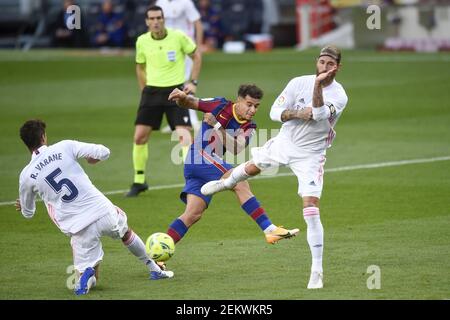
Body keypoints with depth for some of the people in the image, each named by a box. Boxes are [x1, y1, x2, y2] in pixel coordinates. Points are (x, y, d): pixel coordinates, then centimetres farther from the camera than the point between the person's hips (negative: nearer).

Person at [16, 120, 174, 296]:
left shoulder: (26, 176, 1)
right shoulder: (64, 147, -3)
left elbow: (28, 213, 16)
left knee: (87, 275, 13)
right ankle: (155, 269, 43)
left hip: (78, 228, -1)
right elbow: (103, 152, -2)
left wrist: (23, 206, 41)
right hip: (103, 211, 1)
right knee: (126, 233, 35)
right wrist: (93, 158, 22)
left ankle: (86, 274, -22)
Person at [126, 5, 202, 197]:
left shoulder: (179, 37, -10)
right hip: (152, 91, 3)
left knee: (184, 134, -17)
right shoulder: (142, 41, -1)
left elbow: (196, 55, 4)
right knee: (139, 136, 0)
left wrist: (193, 82, -3)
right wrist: (144, 90, 10)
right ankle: (139, 182, 17)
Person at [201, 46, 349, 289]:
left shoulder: (339, 95, -19)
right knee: (252, 167, 25)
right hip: (285, 142, 4)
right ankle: (225, 183, 64)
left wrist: (318, 85, -48)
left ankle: (317, 271, -7)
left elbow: (319, 113, -37)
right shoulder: (299, 83, -10)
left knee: (311, 210, -14)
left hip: (310, 156, -4)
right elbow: (275, 112, -7)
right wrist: (297, 114, -25)